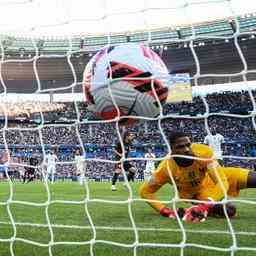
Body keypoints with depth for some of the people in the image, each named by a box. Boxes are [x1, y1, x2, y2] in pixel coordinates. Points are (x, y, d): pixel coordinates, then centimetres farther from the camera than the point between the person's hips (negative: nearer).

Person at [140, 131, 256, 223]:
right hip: (197, 193, -1)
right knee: (229, 210, -25)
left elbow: (222, 182, -35)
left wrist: (205, 206, -49)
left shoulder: (204, 152, -34)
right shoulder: (166, 168, -33)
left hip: (213, 178, 1)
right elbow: (145, 191, -21)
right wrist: (166, 211, -32)